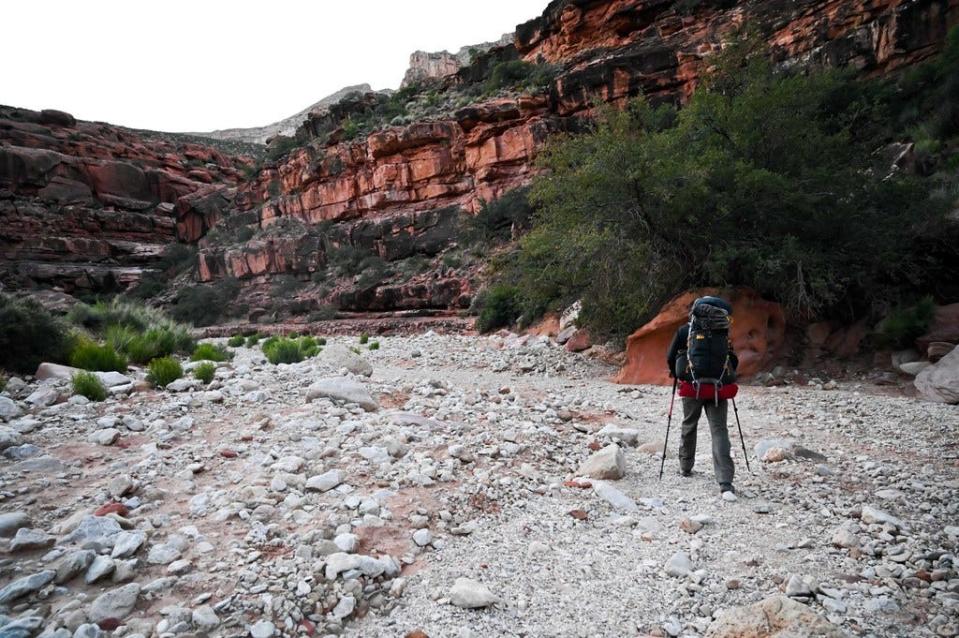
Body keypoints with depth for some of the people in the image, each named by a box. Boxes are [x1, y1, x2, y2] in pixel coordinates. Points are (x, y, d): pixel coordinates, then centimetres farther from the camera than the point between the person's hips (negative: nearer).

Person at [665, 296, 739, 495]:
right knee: (719, 430, -1)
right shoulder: (722, 333, 8)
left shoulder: (684, 331, 3)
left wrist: (675, 374, 21)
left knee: (689, 426, 19)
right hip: (718, 389, 0)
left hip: (692, 387, 0)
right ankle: (725, 481, -12)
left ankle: (685, 467, 31)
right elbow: (733, 361, 9)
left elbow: (670, 357, 3)